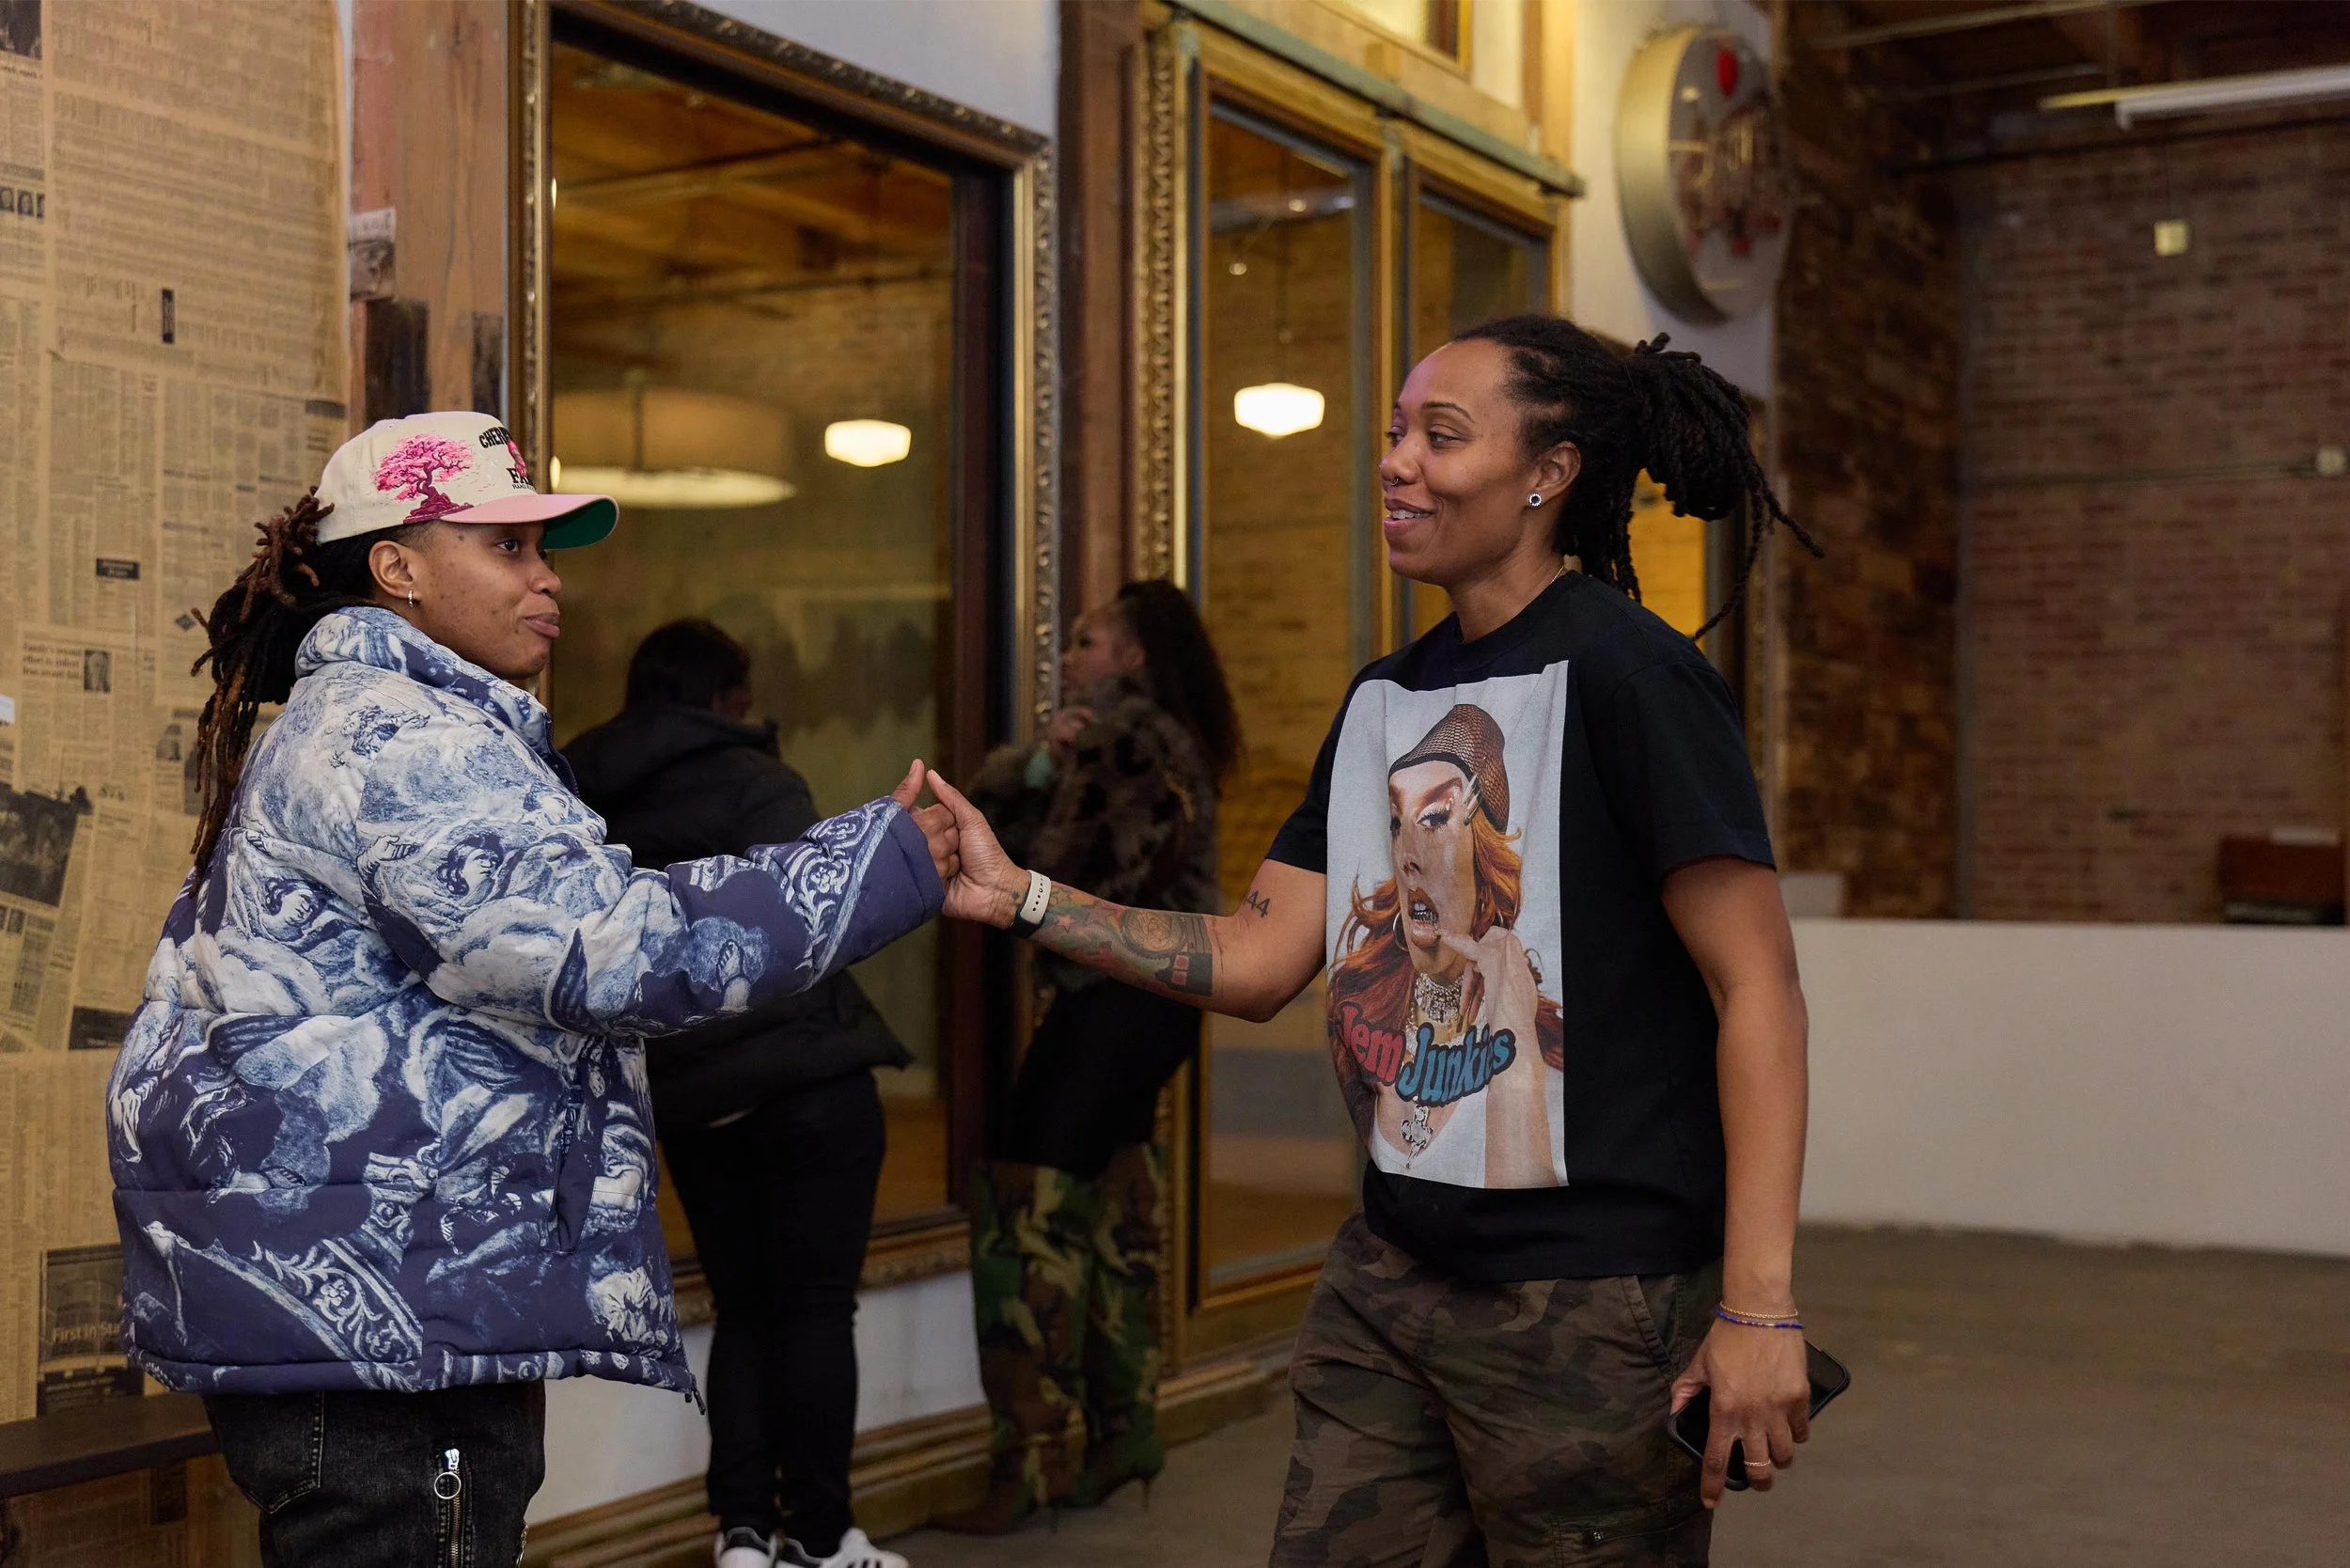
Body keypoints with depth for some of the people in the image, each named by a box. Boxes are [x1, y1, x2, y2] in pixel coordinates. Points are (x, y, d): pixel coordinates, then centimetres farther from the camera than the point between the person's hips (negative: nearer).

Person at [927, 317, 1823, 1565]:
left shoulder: (1626, 674, -12)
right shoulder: (1383, 699, 11)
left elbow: (1758, 988, -16)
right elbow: (1257, 961, 8)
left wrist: (1759, 1308, -21)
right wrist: (1015, 898, -1)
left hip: (1593, 1302, -7)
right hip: (1390, 1277, 7)